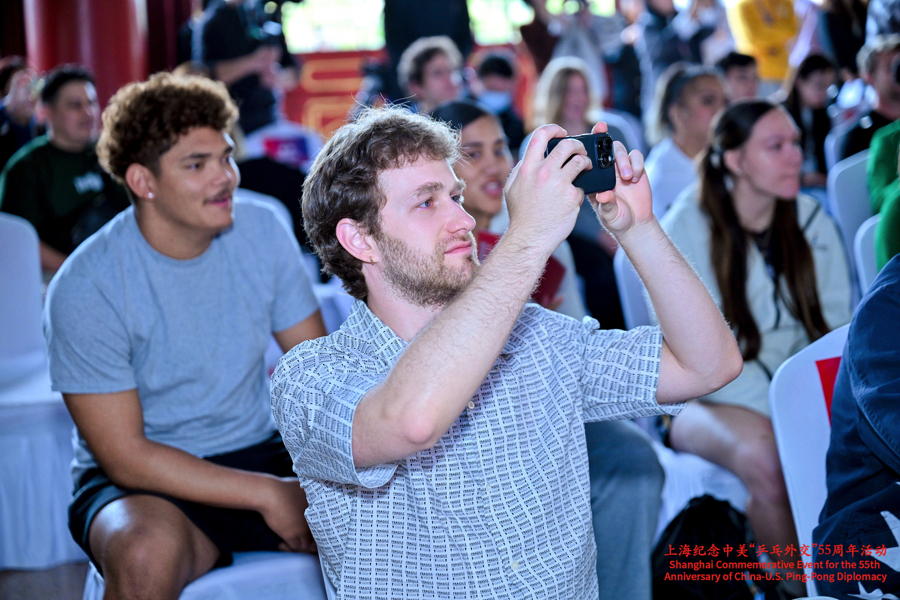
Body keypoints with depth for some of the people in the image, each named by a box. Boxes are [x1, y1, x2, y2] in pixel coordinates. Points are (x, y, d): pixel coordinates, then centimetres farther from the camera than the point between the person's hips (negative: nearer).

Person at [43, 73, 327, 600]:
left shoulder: (265, 234, -3)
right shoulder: (85, 288, -16)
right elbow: (124, 457, -16)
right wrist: (267, 495, -20)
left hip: (258, 454, 4)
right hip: (144, 485, -4)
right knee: (151, 550, -38)